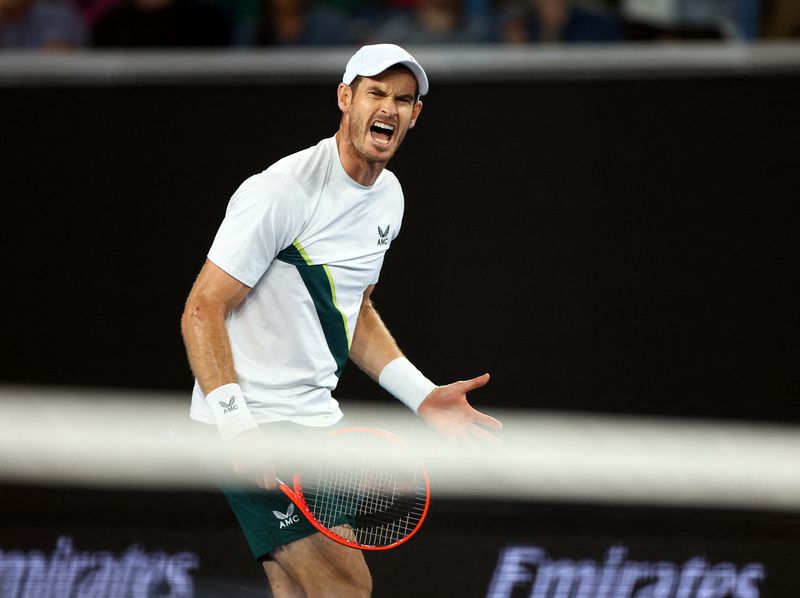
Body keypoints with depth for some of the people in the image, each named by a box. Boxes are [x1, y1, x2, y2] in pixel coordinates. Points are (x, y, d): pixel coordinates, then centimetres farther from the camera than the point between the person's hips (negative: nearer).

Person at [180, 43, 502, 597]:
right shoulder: (281, 192, -18)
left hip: (314, 418, 9)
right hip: (253, 422, -9)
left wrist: (424, 395, 14)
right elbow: (202, 311, -18)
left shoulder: (388, 197, 10)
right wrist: (239, 429, -28)